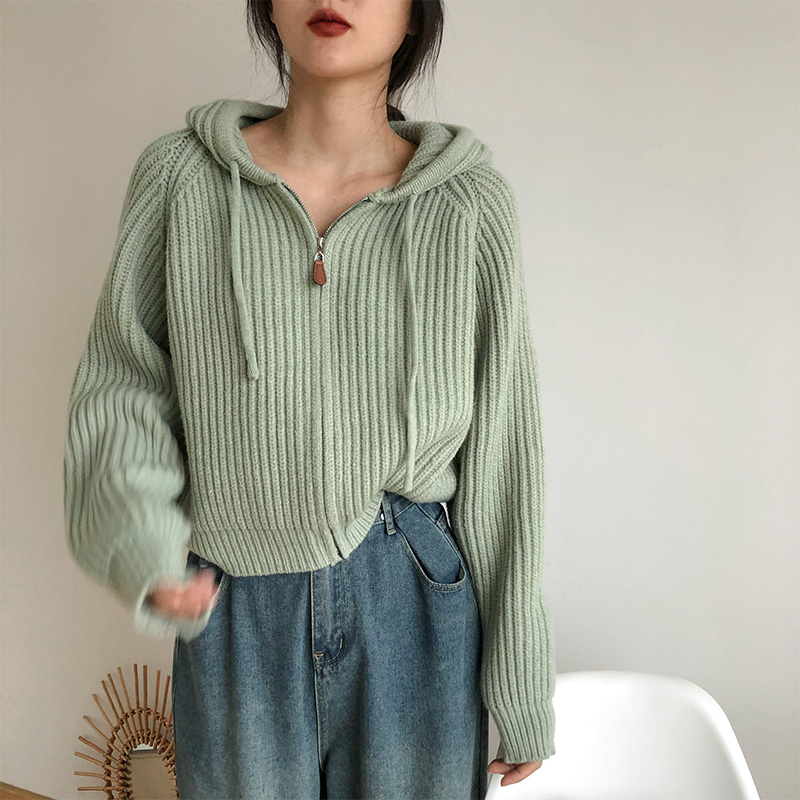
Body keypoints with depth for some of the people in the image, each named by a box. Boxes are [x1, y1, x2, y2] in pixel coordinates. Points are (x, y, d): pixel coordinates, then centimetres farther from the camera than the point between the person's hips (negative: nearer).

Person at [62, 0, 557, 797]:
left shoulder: (470, 201, -5)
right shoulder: (181, 174, -4)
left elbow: (500, 448, -3)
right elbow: (122, 367, 2)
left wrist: (521, 687, 1)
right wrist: (137, 528, -18)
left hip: (418, 612, 0)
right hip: (232, 616, 1)